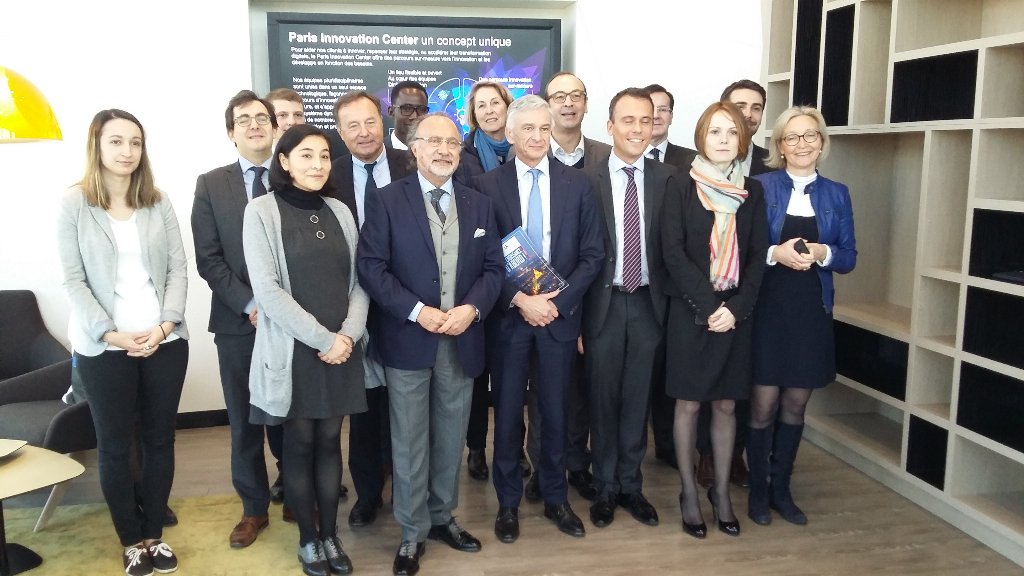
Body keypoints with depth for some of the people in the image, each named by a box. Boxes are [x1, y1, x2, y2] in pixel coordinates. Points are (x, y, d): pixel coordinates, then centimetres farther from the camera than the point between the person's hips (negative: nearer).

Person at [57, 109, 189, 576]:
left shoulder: (159, 203, 4)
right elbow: (73, 280, -5)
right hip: (103, 347, -2)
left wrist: (166, 324, -11)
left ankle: (154, 534, 25)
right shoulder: (74, 204, -2)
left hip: (165, 341, 2)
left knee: (160, 440, 10)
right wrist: (111, 334, -14)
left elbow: (178, 269, 2)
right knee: (115, 446, 8)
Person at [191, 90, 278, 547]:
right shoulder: (211, 184, 4)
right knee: (245, 422, 11)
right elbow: (209, 259, -1)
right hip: (238, 322, 1)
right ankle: (254, 508, 27)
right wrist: (250, 305, -12)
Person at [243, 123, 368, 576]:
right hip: (292, 349, -4)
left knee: (329, 442, 12)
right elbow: (266, 289, -14)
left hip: (341, 347, 4)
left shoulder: (340, 212, 8)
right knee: (299, 444, 8)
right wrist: (323, 338, -16)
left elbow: (357, 281, 6)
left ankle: (330, 535, 25)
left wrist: (349, 334, -10)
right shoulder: (262, 211, -6)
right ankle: (308, 538, 24)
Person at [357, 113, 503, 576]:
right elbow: (371, 268, -9)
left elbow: (494, 267, 6)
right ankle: (413, 533, 21)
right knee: (410, 443, 6)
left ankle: (442, 517, 33)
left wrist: (471, 308, -11)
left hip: (462, 340, 4)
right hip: (407, 339, -3)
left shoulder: (479, 204, 9)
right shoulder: (386, 201, -3)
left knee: (451, 438, 14)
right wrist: (417, 311, -18)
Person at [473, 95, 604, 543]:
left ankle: (555, 497, 30)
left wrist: (558, 301, -10)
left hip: (560, 313, 1)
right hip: (508, 316, -1)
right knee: (508, 412, 9)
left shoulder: (577, 183, 2)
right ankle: (508, 502, 26)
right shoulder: (488, 186, -3)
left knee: (555, 412, 12)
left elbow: (592, 254, 0)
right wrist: (520, 300, -16)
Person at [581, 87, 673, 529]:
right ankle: (605, 487, 27)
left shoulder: (667, 179, 1)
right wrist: (576, 317, -6)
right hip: (603, 304, -1)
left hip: (648, 303, 2)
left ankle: (631, 485, 29)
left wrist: (669, 305, -5)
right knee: (603, 399, 10)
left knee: (638, 399, 12)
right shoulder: (587, 179, -5)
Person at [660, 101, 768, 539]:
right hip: (690, 313, -3)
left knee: (725, 404, 10)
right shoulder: (681, 188, -3)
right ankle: (689, 493, 18)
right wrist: (708, 306, -15)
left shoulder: (752, 191, 6)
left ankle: (721, 492, 23)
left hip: (735, 314, 3)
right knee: (688, 404, 5)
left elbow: (758, 256, 3)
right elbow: (673, 253, -10)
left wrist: (736, 308, -10)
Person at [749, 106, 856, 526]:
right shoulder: (761, 186, -3)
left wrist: (823, 253, -14)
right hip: (766, 309, -3)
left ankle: (781, 488, 27)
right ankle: (758, 490, 19)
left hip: (812, 312, 3)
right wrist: (775, 254, -22)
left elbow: (849, 258, 6)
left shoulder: (837, 194, 7)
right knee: (763, 405, 2)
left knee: (795, 405, 12)